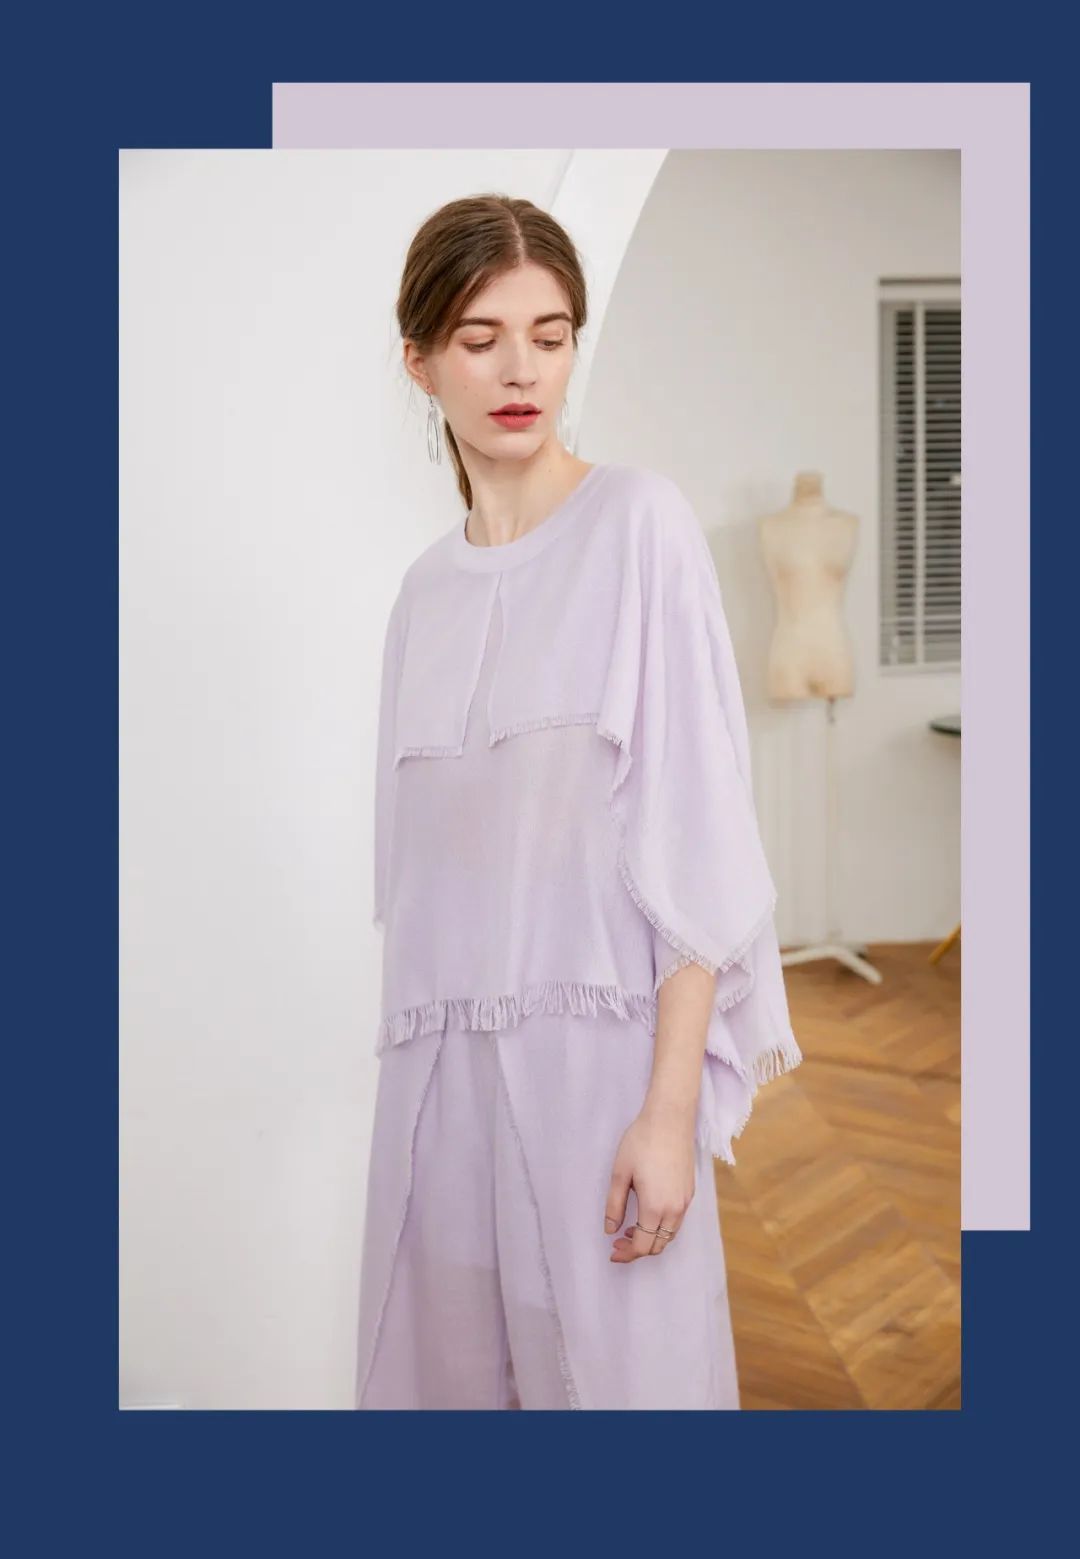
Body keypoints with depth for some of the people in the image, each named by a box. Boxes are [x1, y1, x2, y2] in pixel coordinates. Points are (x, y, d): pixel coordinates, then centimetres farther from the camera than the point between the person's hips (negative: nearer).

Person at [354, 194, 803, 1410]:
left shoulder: (638, 521, -4)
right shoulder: (428, 586, 11)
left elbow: (696, 826, -10)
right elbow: (422, 852, 13)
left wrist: (672, 1106, -15)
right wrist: (411, 1068, 10)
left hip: (598, 1048, -4)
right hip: (442, 1068, 5)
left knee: (612, 1365, 3)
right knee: (446, 1365, 11)